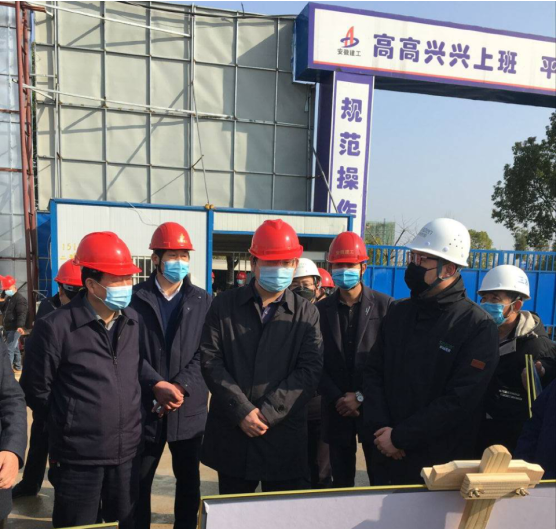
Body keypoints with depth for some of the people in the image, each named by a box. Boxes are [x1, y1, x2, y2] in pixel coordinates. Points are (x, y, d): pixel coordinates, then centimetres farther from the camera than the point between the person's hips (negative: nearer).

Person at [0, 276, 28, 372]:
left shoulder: (20, 299, -15)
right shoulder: (8, 298, 15)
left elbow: (22, 314, -26)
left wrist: (20, 326, -38)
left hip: (14, 329, -9)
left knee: (9, 350, -10)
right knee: (15, 349, 16)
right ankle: (17, 368, 24)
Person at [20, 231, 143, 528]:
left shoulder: (134, 321, 0)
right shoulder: (55, 327, -14)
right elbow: (35, 391, -4)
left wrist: (125, 423, 12)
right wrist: (68, 426, 5)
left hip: (128, 450, 4)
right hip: (78, 457, -4)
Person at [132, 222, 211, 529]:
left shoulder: (202, 300, 3)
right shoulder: (136, 297, -1)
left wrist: (181, 386, -14)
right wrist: (157, 385, -17)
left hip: (189, 406, 2)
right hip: (146, 405, -1)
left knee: (188, 478, 16)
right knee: (139, 480, 12)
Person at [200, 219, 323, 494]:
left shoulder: (307, 313, 2)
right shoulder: (224, 305, 2)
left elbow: (309, 370, -6)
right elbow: (210, 361, -4)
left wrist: (267, 412, -14)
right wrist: (242, 411, -12)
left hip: (284, 437, 0)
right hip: (231, 433, 1)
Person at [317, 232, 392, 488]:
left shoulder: (384, 305, -3)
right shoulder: (321, 309, 4)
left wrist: (361, 396, -10)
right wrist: (337, 398, -7)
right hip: (337, 409, 2)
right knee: (341, 481, 12)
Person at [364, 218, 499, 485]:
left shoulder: (478, 326, -13)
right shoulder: (398, 312, 4)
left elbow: (461, 399, -18)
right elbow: (373, 372, 3)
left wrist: (400, 437, -17)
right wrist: (381, 428, -10)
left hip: (440, 464, -4)